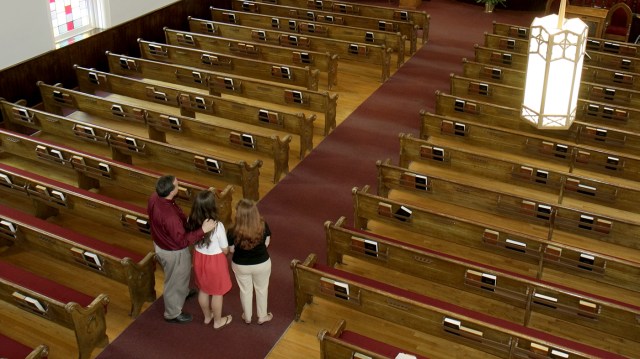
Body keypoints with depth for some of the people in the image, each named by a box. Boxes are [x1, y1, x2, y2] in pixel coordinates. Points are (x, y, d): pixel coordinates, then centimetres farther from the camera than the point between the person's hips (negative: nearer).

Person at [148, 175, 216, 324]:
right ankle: (172, 314, 41)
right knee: (175, 281, 18)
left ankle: (183, 293, 64)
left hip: (160, 244, 8)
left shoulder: (154, 198, -16)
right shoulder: (170, 216, -43)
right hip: (173, 252, -8)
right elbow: (182, 240, -34)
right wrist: (203, 230, -40)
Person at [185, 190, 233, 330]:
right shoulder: (217, 226, -31)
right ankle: (218, 321, 39)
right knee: (217, 293, 19)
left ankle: (207, 316, 48)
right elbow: (225, 250, -17)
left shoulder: (191, 221, -16)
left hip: (199, 258, 5)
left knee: (203, 289, 27)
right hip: (214, 261, -5)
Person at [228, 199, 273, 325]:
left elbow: (232, 249, -11)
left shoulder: (233, 232, -29)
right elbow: (266, 243, -7)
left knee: (245, 290, 25)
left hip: (240, 265, 0)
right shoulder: (263, 226, -24)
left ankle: (247, 317, 45)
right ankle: (262, 317, 44)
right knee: (262, 289, 26)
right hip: (262, 264, 1)